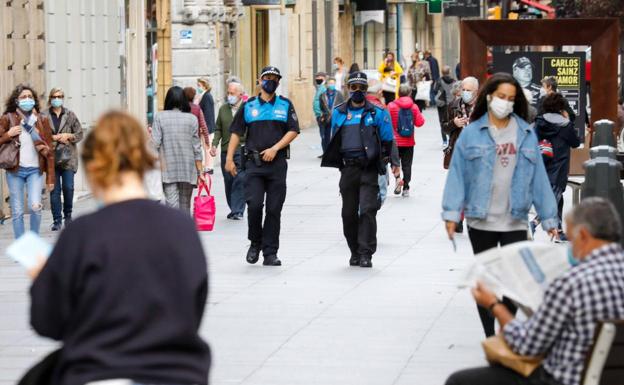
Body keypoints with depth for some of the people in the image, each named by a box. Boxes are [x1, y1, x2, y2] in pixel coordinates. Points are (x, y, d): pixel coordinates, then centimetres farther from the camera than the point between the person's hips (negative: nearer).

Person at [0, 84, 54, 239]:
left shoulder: (42, 121, 6)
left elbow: (49, 151, 7)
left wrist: (50, 177, 4)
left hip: (35, 170, 0)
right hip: (15, 170, 0)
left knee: (36, 206, -16)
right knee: (17, 212, 0)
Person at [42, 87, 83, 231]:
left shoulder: (70, 115, 9)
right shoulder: (43, 116, 3)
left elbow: (79, 134, 10)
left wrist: (68, 136, -7)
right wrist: (54, 138, -11)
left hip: (68, 157, 1)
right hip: (51, 157, -1)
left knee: (68, 187, -3)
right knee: (55, 190, -1)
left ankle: (68, 215, 17)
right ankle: (57, 220, 3)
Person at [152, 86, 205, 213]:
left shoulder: (159, 117, -3)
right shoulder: (192, 119, 2)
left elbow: (155, 143, -8)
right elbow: (196, 148, 3)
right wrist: (200, 171, 8)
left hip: (167, 169, -2)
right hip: (188, 169, 2)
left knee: (172, 203, -7)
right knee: (185, 205, 13)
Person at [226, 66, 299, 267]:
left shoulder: (285, 105, 10)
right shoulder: (248, 106, 11)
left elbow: (293, 131, 2)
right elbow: (236, 133, 10)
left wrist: (275, 148, -10)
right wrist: (229, 158, 1)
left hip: (277, 163, 0)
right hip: (254, 162, 0)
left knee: (274, 209, 0)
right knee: (254, 204, -13)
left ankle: (270, 252, 6)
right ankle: (255, 242, 9)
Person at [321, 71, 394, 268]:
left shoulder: (377, 113, 3)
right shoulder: (339, 113, 12)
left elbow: (387, 141, 7)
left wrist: (381, 161, 4)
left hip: (369, 169, -3)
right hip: (348, 169, 3)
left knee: (367, 210, -12)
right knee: (349, 213, 6)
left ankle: (366, 253, -10)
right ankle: (355, 252, 19)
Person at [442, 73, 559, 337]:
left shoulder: (526, 134, 5)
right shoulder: (472, 133, -2)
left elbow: (538, 176, 5)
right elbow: (457, 173, -4)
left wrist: (548, 217, 3)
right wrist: (451, 213, -12)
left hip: (515, 222, 1)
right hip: (481, 221, -1)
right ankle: (490, 338, 18)